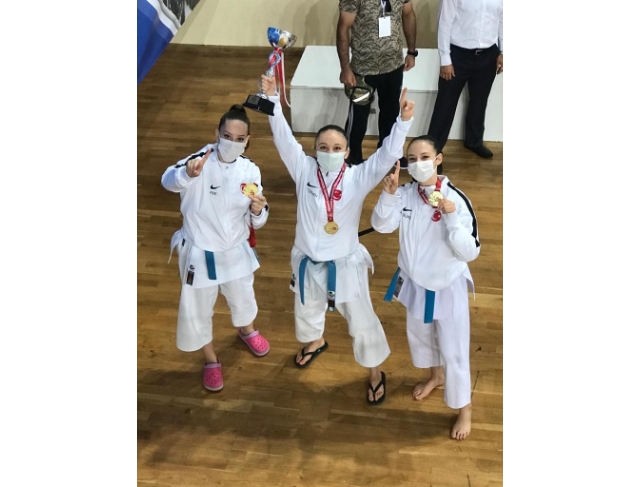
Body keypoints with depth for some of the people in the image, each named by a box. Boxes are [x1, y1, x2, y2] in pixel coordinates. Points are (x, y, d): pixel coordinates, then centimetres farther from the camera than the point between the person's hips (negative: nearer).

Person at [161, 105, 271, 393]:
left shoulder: (250, 170, -9)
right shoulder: (202, 160, -20)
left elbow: (257, 222, -5)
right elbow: (169, 181, -39)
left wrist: (258, 210, -28)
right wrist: (187, 172, -60)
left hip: (236, 250, 3)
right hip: (200, 252, -3)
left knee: (242, 298, 27)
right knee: (197, 309, 14)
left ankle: (246, 330, 62)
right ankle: (211, 360, 42)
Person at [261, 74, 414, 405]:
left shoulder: (359, 178, -15)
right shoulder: (304, 171, -12)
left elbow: (388, 153, -25)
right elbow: (283, 137, -16)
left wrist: (403, 120, -39)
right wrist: (273, 100, -24)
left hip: (345, 265, -2)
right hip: (309, 263, 3)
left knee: (362, 322, 13)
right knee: (306, 313, 29)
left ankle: (375, 374, 37)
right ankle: (315, 343, 65)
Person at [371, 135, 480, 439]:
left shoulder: (456, 200, -25)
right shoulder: (406, 193, -12)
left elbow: (470, 253, -24)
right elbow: (382, 226, -9)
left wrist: (452, 218, -39)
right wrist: (389, 194, -24)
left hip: (447, 287, -5)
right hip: (415, 282, 5)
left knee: (453, 350, 6)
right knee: (418, 335, 27)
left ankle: (464, 408, 31)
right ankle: (435, 376, 57)